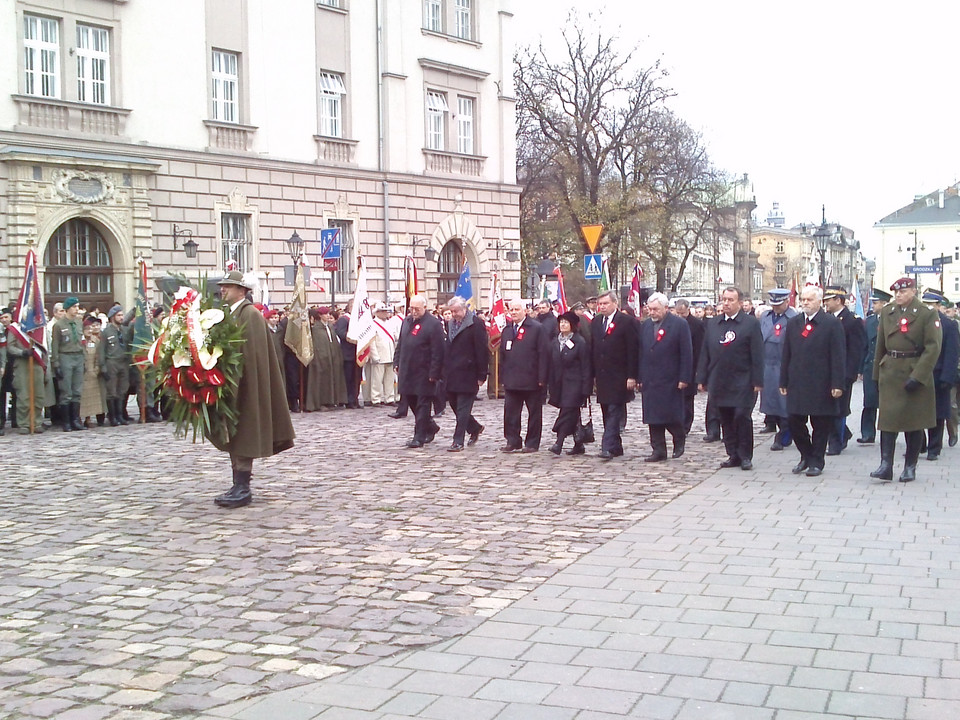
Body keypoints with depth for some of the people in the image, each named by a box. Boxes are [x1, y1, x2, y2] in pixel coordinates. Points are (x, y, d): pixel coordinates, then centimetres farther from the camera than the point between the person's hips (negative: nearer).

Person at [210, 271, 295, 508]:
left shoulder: (250, 314, -12)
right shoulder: (229, 313, 14)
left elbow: (251, 352, -19)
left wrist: (234, 383, -23)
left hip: (245, 384, -9)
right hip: (233, 384, 9)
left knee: (243, 437, -7)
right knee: (234, 436, 12)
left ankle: (242, 489, -4)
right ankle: (239, 486, 18)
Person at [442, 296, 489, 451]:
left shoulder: (475, 324, -10)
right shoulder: (450, 323, 14)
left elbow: (481, 351, -11)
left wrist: (481, 375, -13)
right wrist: (445, 371, 16)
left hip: (467, 374, -8)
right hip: (451, 374, 8)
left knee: (462, 409, -4)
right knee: (454, 405, 13)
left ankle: (458, 441, 0)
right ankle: (475, 428, 32)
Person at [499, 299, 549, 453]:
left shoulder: (537, 328, -4)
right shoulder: (506, 330, 14)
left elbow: (544, 354, -8)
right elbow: (502, 355, 16)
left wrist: (541, 378, -13)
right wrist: (503, 377, 9)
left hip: (532, 381, -5)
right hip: (511, 381, 5)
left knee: (534, 413, 4)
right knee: (510, 412, 4)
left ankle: (532, 443, 12)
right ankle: (513, 441, 12)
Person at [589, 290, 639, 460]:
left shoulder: (627, 322, -6)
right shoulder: (596, 322, 13)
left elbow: (633, 350, -8)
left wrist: (631, 376, -13)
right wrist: (593, 374, 10)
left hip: (619, 376, -6)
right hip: (602, 376, 6)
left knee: (614, 412, -9)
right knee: (607, 413, 9)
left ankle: (608, 447, -12)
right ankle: (616, 446, 17)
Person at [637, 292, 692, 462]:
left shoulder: (679, 324, -4)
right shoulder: (645, 326, 11)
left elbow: (686, 353, -6)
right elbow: (641, 354, 13)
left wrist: (684, 378, -12)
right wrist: (639, 378, 7)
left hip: (671, 381, -5)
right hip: (650, 381, 5)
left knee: (671, 415, -3)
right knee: (653, 418, 4)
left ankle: (680, 439, 24)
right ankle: (658, 451, 11)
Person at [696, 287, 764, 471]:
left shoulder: (751, 323, -2)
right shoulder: (712, 324, 12)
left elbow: (757, 355, -5)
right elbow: (705, 353, 13)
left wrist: (757, 381, -10)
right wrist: (702, 378, 8)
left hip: (742, 383, -5)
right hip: (719, 383, 5)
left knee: (742, 416, -9)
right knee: (726, 420, 8)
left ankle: (745, 456, 4)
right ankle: (733, 455, 17)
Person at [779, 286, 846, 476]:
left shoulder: (832, 324, -4)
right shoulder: (793, 323, 10)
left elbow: (838, 357, -7)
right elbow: (786, 355, 11)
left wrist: (837, 384, -12)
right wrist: (784, 382, 7)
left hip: (821, 386, -4)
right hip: (797, 384, 4)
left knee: (821, 425, 5)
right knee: (795, 422, 4)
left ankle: (816, 462, 17)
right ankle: (806, 456, 24)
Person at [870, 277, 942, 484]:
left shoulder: (927, 315, -6)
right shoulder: (887, 313, 8)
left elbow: (933, 348, -12)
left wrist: (917, 376, -18)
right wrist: (877, 374, 12)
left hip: (917, 374, -3)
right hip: (890, 374, 3)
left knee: (914, 423, 6)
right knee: (888, 420, -5)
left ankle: (910, 467, 15)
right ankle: (886, 466, -7)